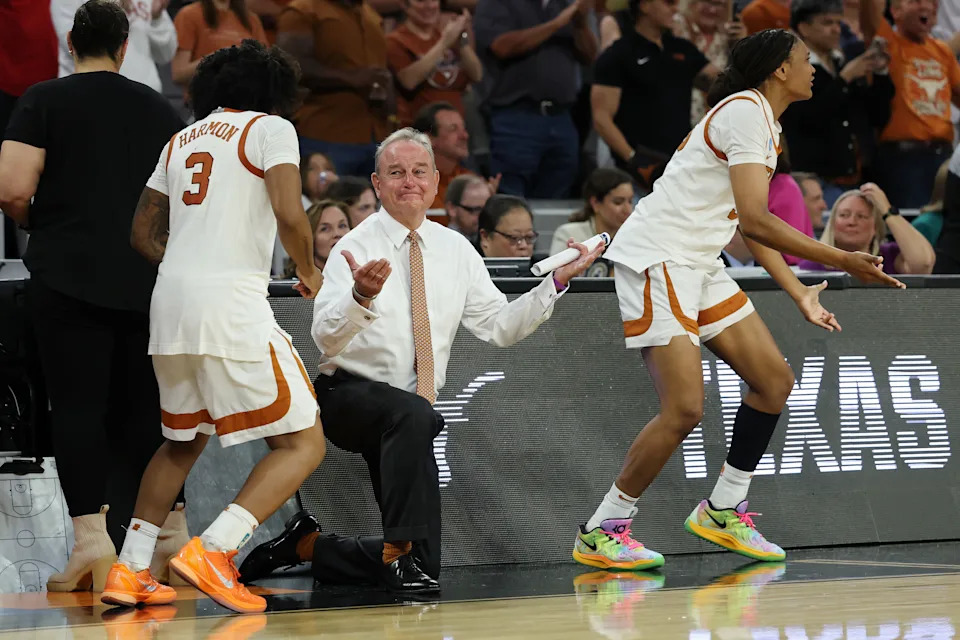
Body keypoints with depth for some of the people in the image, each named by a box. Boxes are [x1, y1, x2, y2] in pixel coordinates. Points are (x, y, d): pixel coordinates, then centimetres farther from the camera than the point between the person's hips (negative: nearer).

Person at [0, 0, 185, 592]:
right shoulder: (159, 108, 10)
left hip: (68, 275, -3)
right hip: (145, 278, 3)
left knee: (78, 406, -5)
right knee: (143, 409, 12)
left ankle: (91, 536, -18)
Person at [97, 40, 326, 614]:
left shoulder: (183, 140, 22)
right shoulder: (271, 128, 2)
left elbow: (144, 233, 25)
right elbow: (290, 215, -12)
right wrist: (309, 272, 6)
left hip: (170, 306, 7)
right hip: (232, 306, -7)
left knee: (183, 441, 26)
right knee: (304, 444, -1)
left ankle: (129, 569, 19)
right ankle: (212, 550, -17)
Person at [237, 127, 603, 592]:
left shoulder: (454, 249, 5)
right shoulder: (356, 248, -11)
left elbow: (499, 327, 7)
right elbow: (326, 338, -24)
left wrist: (557, 282, -4)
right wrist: (361, 296, -44)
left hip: (414, 409, 6)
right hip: (350, 395, -6)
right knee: (412, 413, -41)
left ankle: (310, 545, 19)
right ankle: (404, 552, -35)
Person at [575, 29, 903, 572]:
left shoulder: (766, 124, 16)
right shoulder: (745, 112, -17)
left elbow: (750, 223, 24)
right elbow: (754, 220, -25)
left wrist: (798, 293, 21)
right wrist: (843, 261, -23)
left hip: (698, 264, 10)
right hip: (656, 258, -10)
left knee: (775, 380, 8)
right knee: (685, 409, -16)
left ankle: (725, 509, 18)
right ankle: (602, 532, -5)